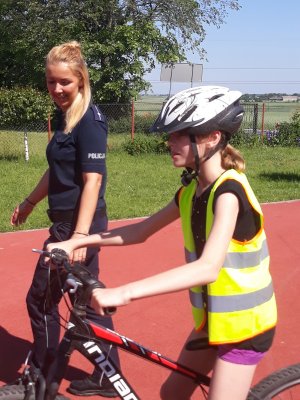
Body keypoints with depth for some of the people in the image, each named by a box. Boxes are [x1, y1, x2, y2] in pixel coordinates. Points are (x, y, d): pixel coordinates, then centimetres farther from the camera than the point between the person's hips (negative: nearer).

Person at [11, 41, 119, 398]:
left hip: (79, 225, -9)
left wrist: (80, 234, -30)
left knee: (41, 300, 4)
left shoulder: (90, 120, -17)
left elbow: (92, 180, -23)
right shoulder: (63, 116, 10)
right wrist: (30, 202, 30)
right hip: (68, 222, 9)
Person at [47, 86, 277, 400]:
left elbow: (208, 268, -38)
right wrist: (75, 242, 1)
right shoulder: (191, 190, 0)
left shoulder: (228, 191, -26)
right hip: (212, 317, 8)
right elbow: (142, 231, 9)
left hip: (244, 324, -8)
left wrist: (124, 293, -45)